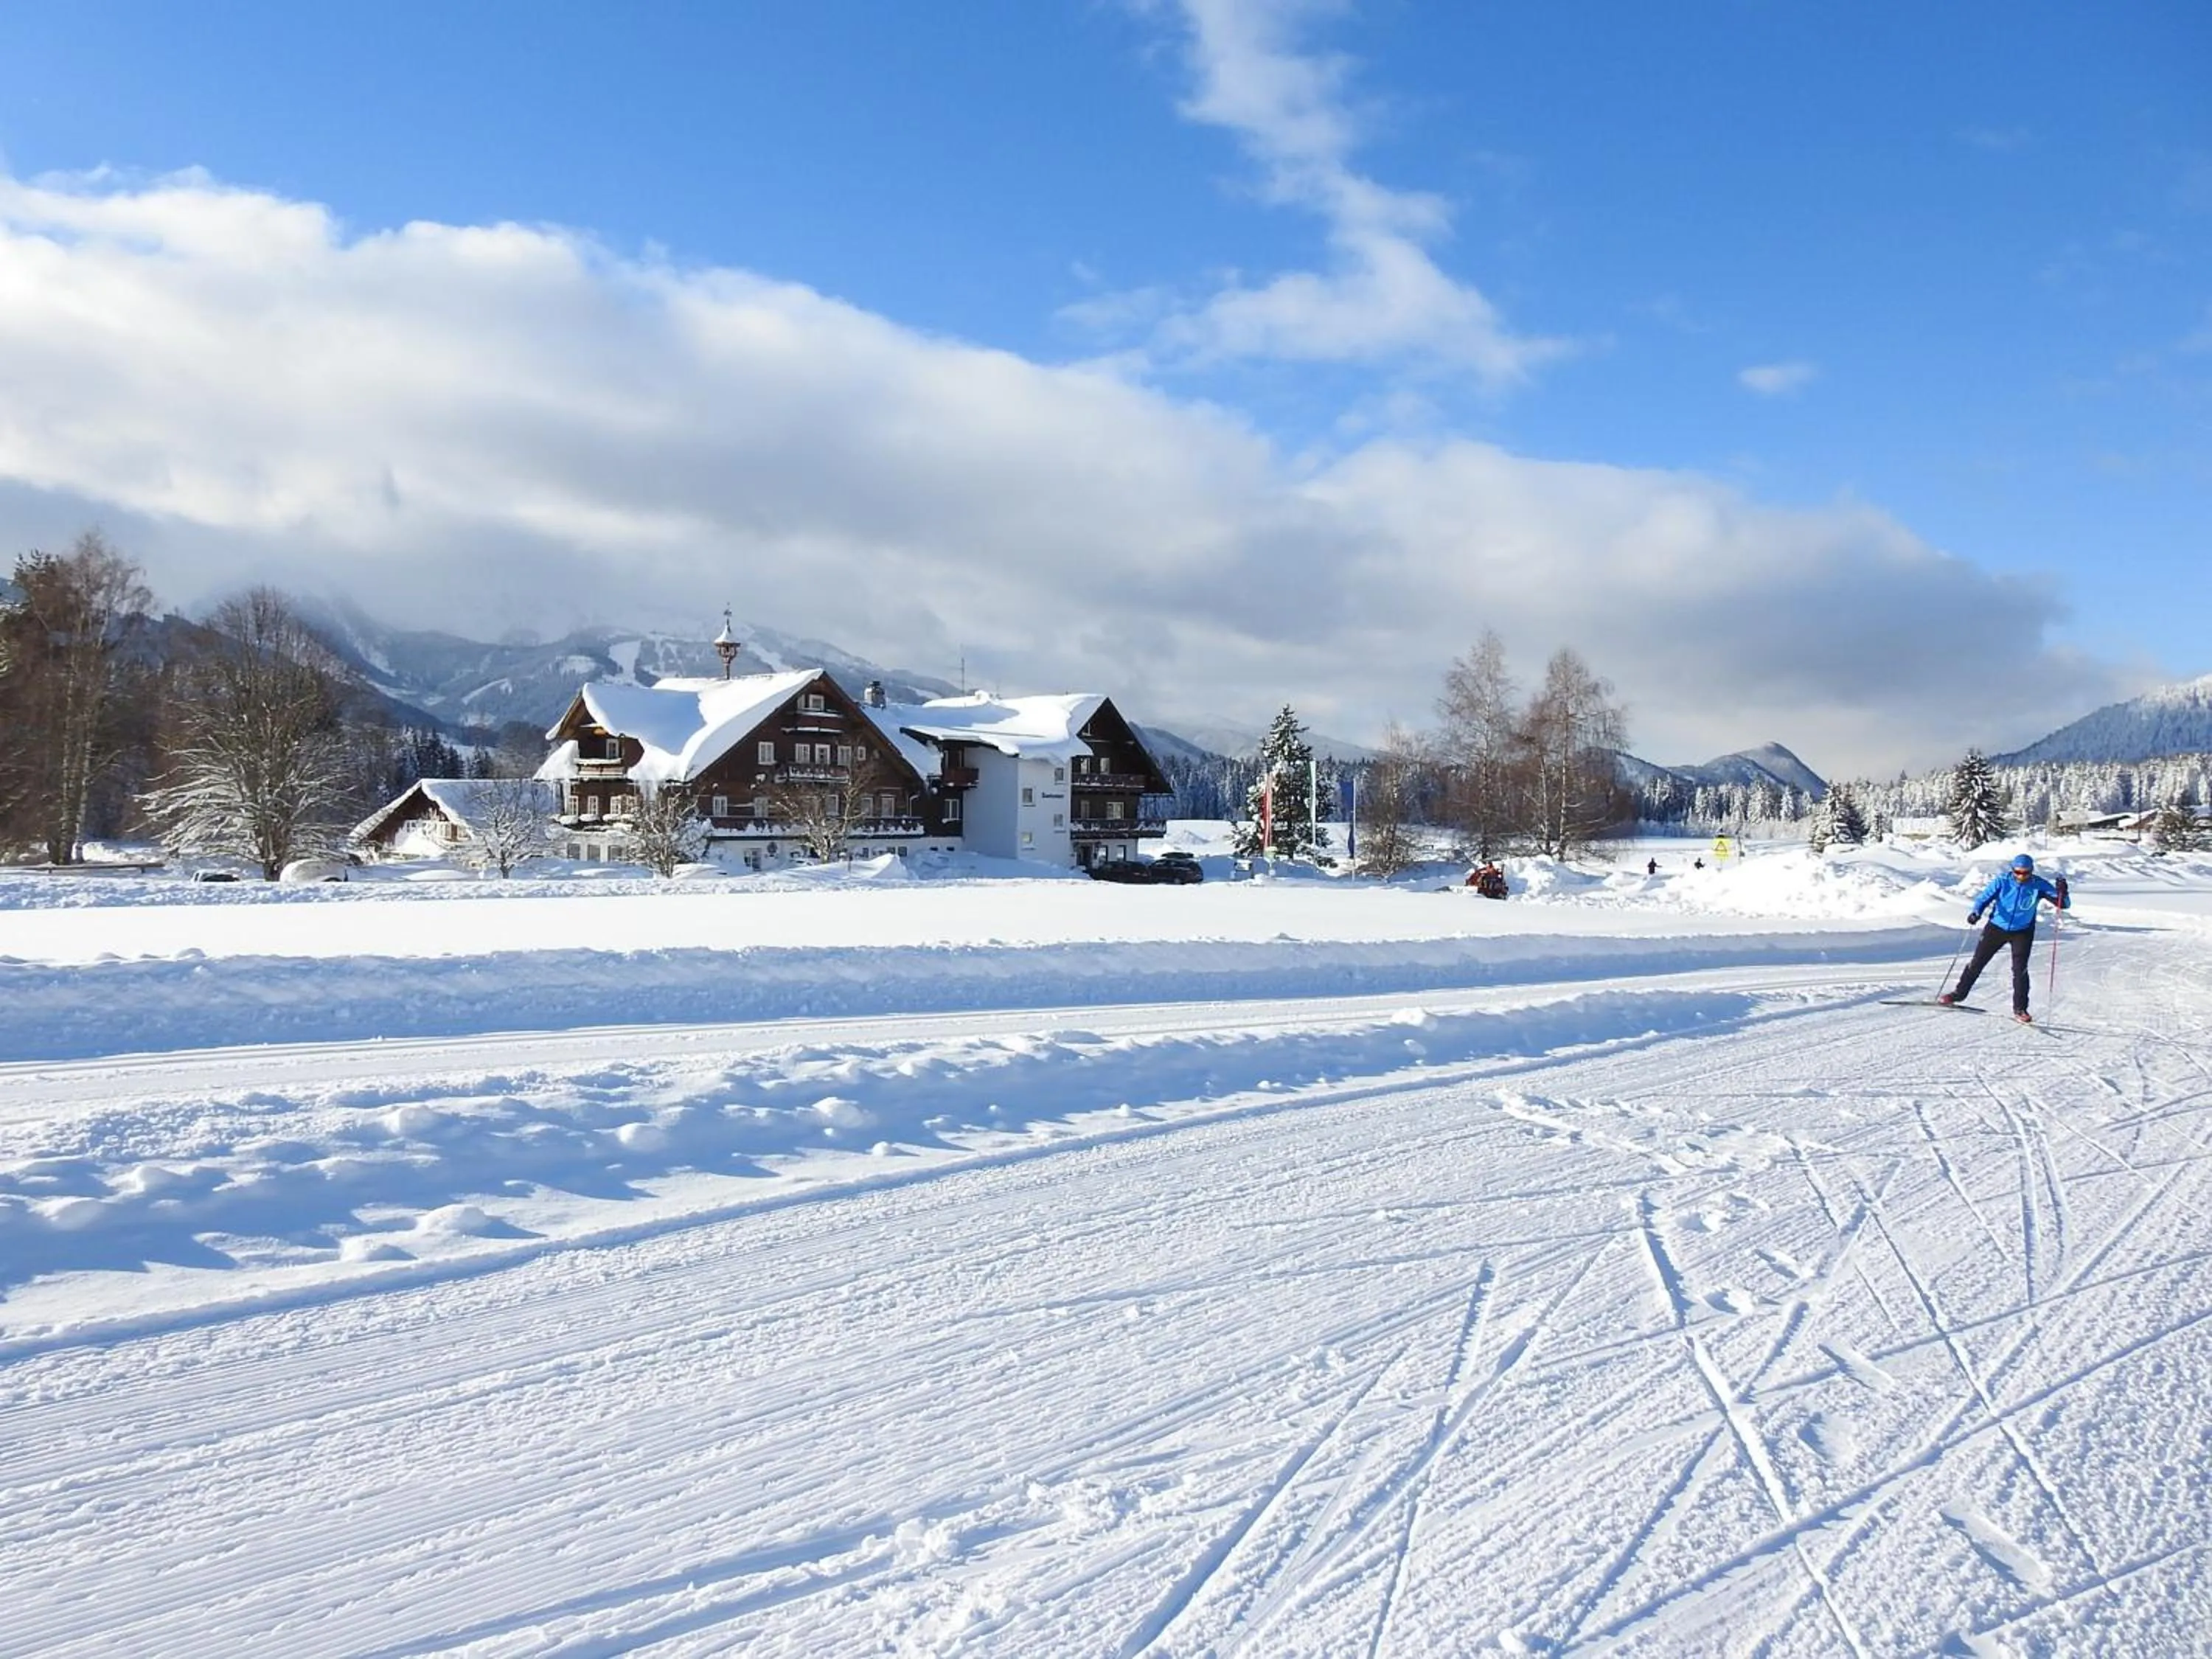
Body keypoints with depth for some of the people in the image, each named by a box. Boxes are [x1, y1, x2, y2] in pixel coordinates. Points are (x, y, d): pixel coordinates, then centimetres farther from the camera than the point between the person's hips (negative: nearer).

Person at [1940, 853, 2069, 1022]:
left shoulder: (2038, 885, -14)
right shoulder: (2003, 881, -14)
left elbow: (2063, 904, -14)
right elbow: (1985, 898, -17)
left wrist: (2062, 892, -36)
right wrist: (1976, 912, -37)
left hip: (2022, 932, -1)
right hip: (1997, 927, 1)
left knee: (2020, 970, -8)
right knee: (1977, 962, 6)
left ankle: (2020, 1009, 3)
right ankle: (1959, 993, 22)